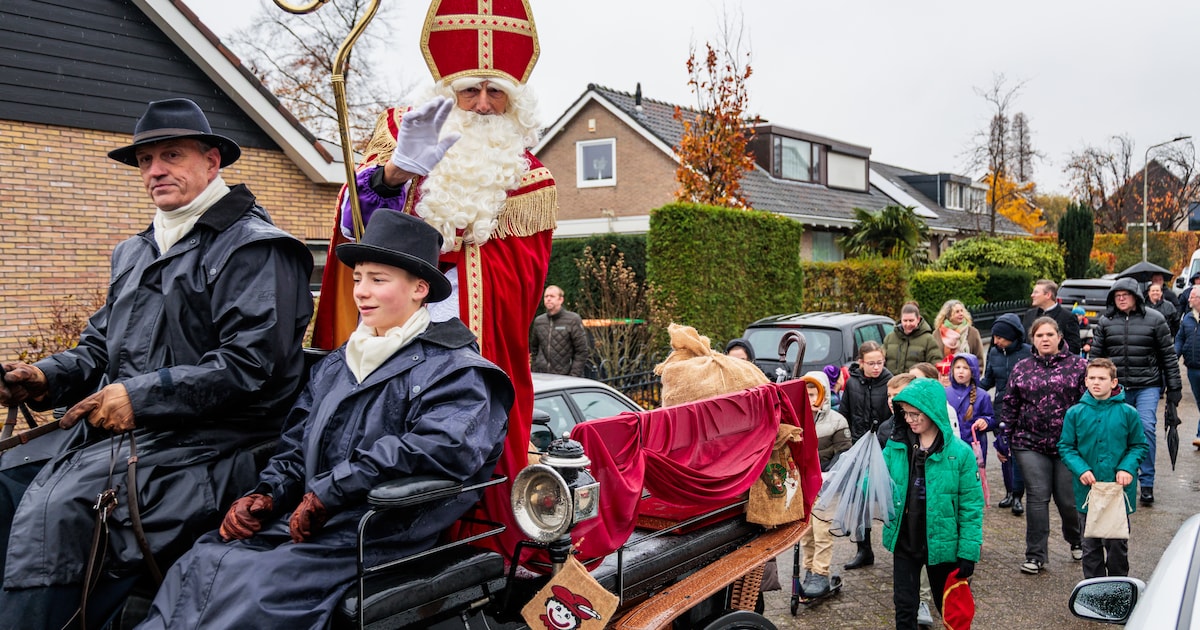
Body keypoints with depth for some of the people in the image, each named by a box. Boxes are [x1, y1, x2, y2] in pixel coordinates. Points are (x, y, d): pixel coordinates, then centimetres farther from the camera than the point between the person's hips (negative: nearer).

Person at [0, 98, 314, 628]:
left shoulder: (255, 248, -7)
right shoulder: (134, 253, 22)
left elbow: (249, 365, -16)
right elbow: (99, 345, 27)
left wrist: (141, 396, -18)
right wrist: (47, 377, 5)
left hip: (200, 445, -9)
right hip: (110, 431, 9)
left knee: (52, 509, -26)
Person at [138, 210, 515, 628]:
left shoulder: (452, 367, -4)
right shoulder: (334, 366, 21)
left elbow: (447, 445, -22)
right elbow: (296, 446, 22)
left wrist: (327, 492, -18)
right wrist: (266, 495, 0)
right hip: (305, 522, 7)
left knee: (253, 586, -25)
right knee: (199, 566, -15)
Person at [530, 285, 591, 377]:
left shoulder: (573, 320, -4)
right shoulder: (539, 321, 12)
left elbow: (581, 351, -5)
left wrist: (573, 376, -11)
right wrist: (535, 372, 14)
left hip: (564, 377, -4)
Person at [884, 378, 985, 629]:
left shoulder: (960, 452, -13)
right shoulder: (895, 446, -4)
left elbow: (971, 505, -10)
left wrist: (968, 552, -12)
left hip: (942, 545, -2)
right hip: (904, 543, 2)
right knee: (904, 608, 10)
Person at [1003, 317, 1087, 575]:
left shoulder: (1078, 365, 3)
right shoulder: (1021, 368, 8)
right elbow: (1010, 406, 11)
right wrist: (1005, 439, 9)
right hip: (1030, 445, 1)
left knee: (1068, 499, 5)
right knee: (1037, 497, -2)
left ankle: (1077, 541, 36)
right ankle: (1035, 555, 8)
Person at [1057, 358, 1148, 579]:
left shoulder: (1127, 413, -4)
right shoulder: (1075, 413, -2)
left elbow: (1139, 445, 4)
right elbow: (1066, 447, 2)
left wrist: (1127, 468, -12)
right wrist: (1080, 469, -13)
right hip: (1087, 492, 1)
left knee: (1117, 544, 10)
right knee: (1090, 545, 11)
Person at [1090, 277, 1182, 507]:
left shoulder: (1154, 319, -1)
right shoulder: (1106, 321, 5)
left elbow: (1169, 355, 2)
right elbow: (1096, 354, 11)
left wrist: (1174, 387, 1)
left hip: (1147, 386, -2)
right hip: (1117, 388, 2)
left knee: (1147, 428, -10)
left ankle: (1147, 483, 2)